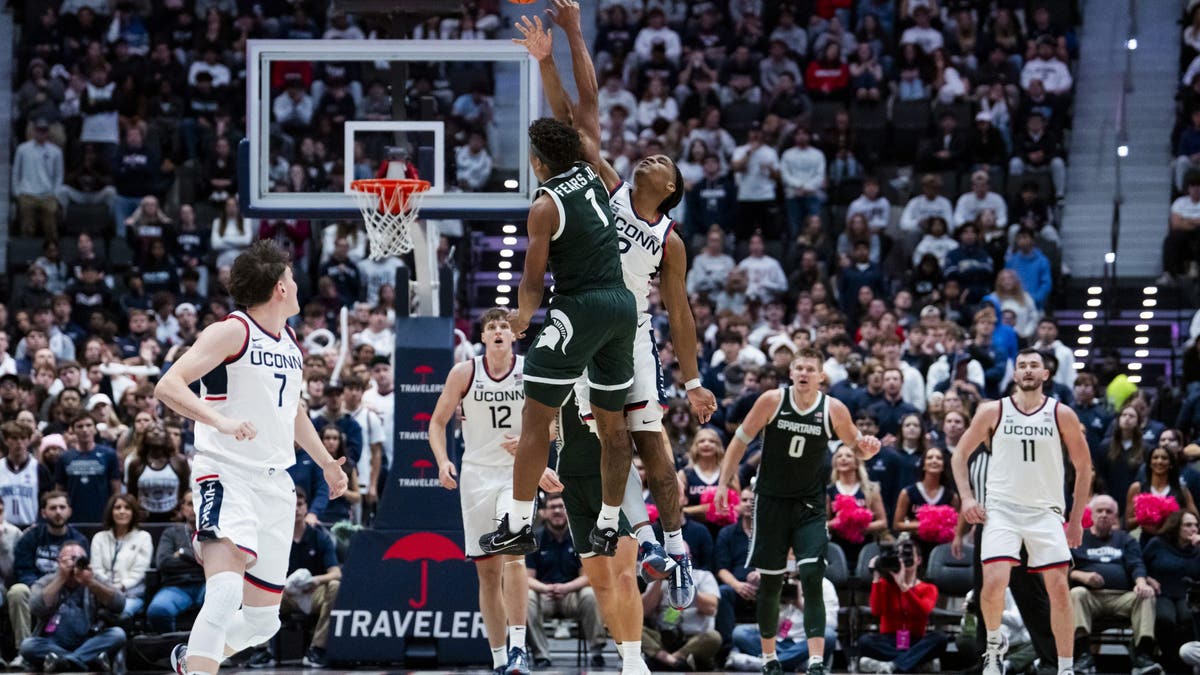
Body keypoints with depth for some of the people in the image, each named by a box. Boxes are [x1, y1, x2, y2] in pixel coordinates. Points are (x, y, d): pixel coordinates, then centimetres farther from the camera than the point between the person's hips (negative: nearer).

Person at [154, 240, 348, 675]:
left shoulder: (289, 341, 17)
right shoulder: (232, 332, -9)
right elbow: (168, 386, -19)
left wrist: (326, 462, 36)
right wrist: (220, 421, -33)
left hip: (275, 483, 8)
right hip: (227, 473, -8)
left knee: (262, 620, 10)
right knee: (225, 594, -29)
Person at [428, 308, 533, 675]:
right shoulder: (464, 373, -2)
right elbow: (438, 422, 4)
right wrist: (443, 461, -13)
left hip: (518, 472, -2)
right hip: (478, 475, 2)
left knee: (512, 551, -25)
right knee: (488, 570, 4)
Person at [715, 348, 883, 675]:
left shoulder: (834, 410, -7)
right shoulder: (772, 401, -9)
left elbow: (856, 448, 8)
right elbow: (741, 440, 0)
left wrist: (867, 448, -15)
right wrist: (724, 483, -4)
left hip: (810, 504, -1)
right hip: (772, 500, 1)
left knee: (812, 580, -15)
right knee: (770, 583, 7)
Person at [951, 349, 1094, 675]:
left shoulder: (1061, 415, 1)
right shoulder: (993, 412, 1)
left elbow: (1083, 466, 10)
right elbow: (960, 455, 10)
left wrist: (1076, 519, 8)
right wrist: (966, 497, -4)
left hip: (1046, 512, 1)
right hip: (1002, 509, -1)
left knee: (1059, 587, -5)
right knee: (994, 581, -19)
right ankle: (994, 642, 9)